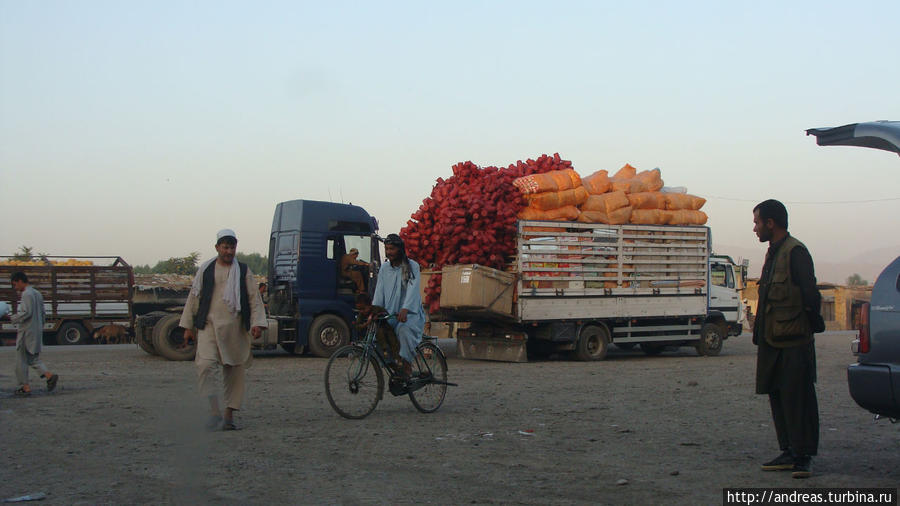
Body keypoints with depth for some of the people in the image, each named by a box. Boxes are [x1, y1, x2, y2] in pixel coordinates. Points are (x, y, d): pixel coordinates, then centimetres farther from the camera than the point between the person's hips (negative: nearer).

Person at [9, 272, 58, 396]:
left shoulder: (26, 294, -14)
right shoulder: (37, 294, 14)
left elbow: (27, 313, -23)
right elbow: (42, 313, 16)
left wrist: (13, 318, -11)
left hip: (27, 332, -9)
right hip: (37, 331, 9)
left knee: (21, 360, 1)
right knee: (33, 358, 14)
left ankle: (25, 387, 5)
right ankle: (49, 375, -4)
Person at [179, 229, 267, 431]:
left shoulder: (243, 271, 9)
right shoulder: (205, 270, 9)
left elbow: (254, 299, 7)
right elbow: (194, 297, 14)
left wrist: (257, 323, -6)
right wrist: (188, 326, 12)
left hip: (235, 329, 1)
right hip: (209, 326, -1)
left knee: (235, 369, 3)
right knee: (206, 365, -19)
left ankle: (229, 414, 13)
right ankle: (215, 412, -20)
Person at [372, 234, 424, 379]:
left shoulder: (412, 266, -3)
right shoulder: (384, 269, 12)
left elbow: (413, 289, -17)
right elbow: (379, 293, 3)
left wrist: (405, 309, -34)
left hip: (411, 313, -4)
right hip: (390, 313, 4)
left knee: (404, 329, -36)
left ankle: (406, 363, -25)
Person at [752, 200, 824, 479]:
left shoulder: (796, 252, -11)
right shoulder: (772, 253, 18)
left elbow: (810, 295, -14)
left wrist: (812, 325, -8)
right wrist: (759, 337, 17)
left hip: (794, 342, -9)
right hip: (772, 341, 9)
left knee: (798, 398, -5)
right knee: (778, 397, 11)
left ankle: (804, 456, 1)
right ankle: (789, 452, 19)